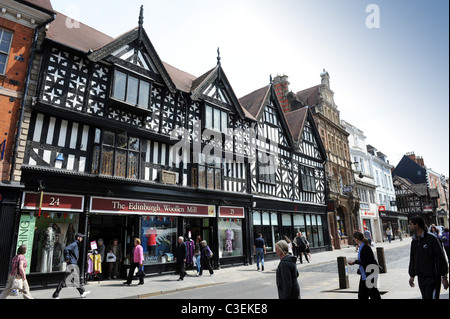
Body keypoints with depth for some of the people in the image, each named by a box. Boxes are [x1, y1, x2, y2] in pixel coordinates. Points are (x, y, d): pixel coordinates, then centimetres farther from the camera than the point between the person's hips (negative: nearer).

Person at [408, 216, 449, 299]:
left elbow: (441, 258, -10)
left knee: (431, 297, -7)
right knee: (425, 297, 14)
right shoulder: (414, 241, 8)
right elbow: (412, 259, 15)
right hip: (421, 278, 6)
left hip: (433, 277, -6)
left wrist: (444, 277, -10)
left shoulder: (432, 238, -12)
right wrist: (412, 275, 17)